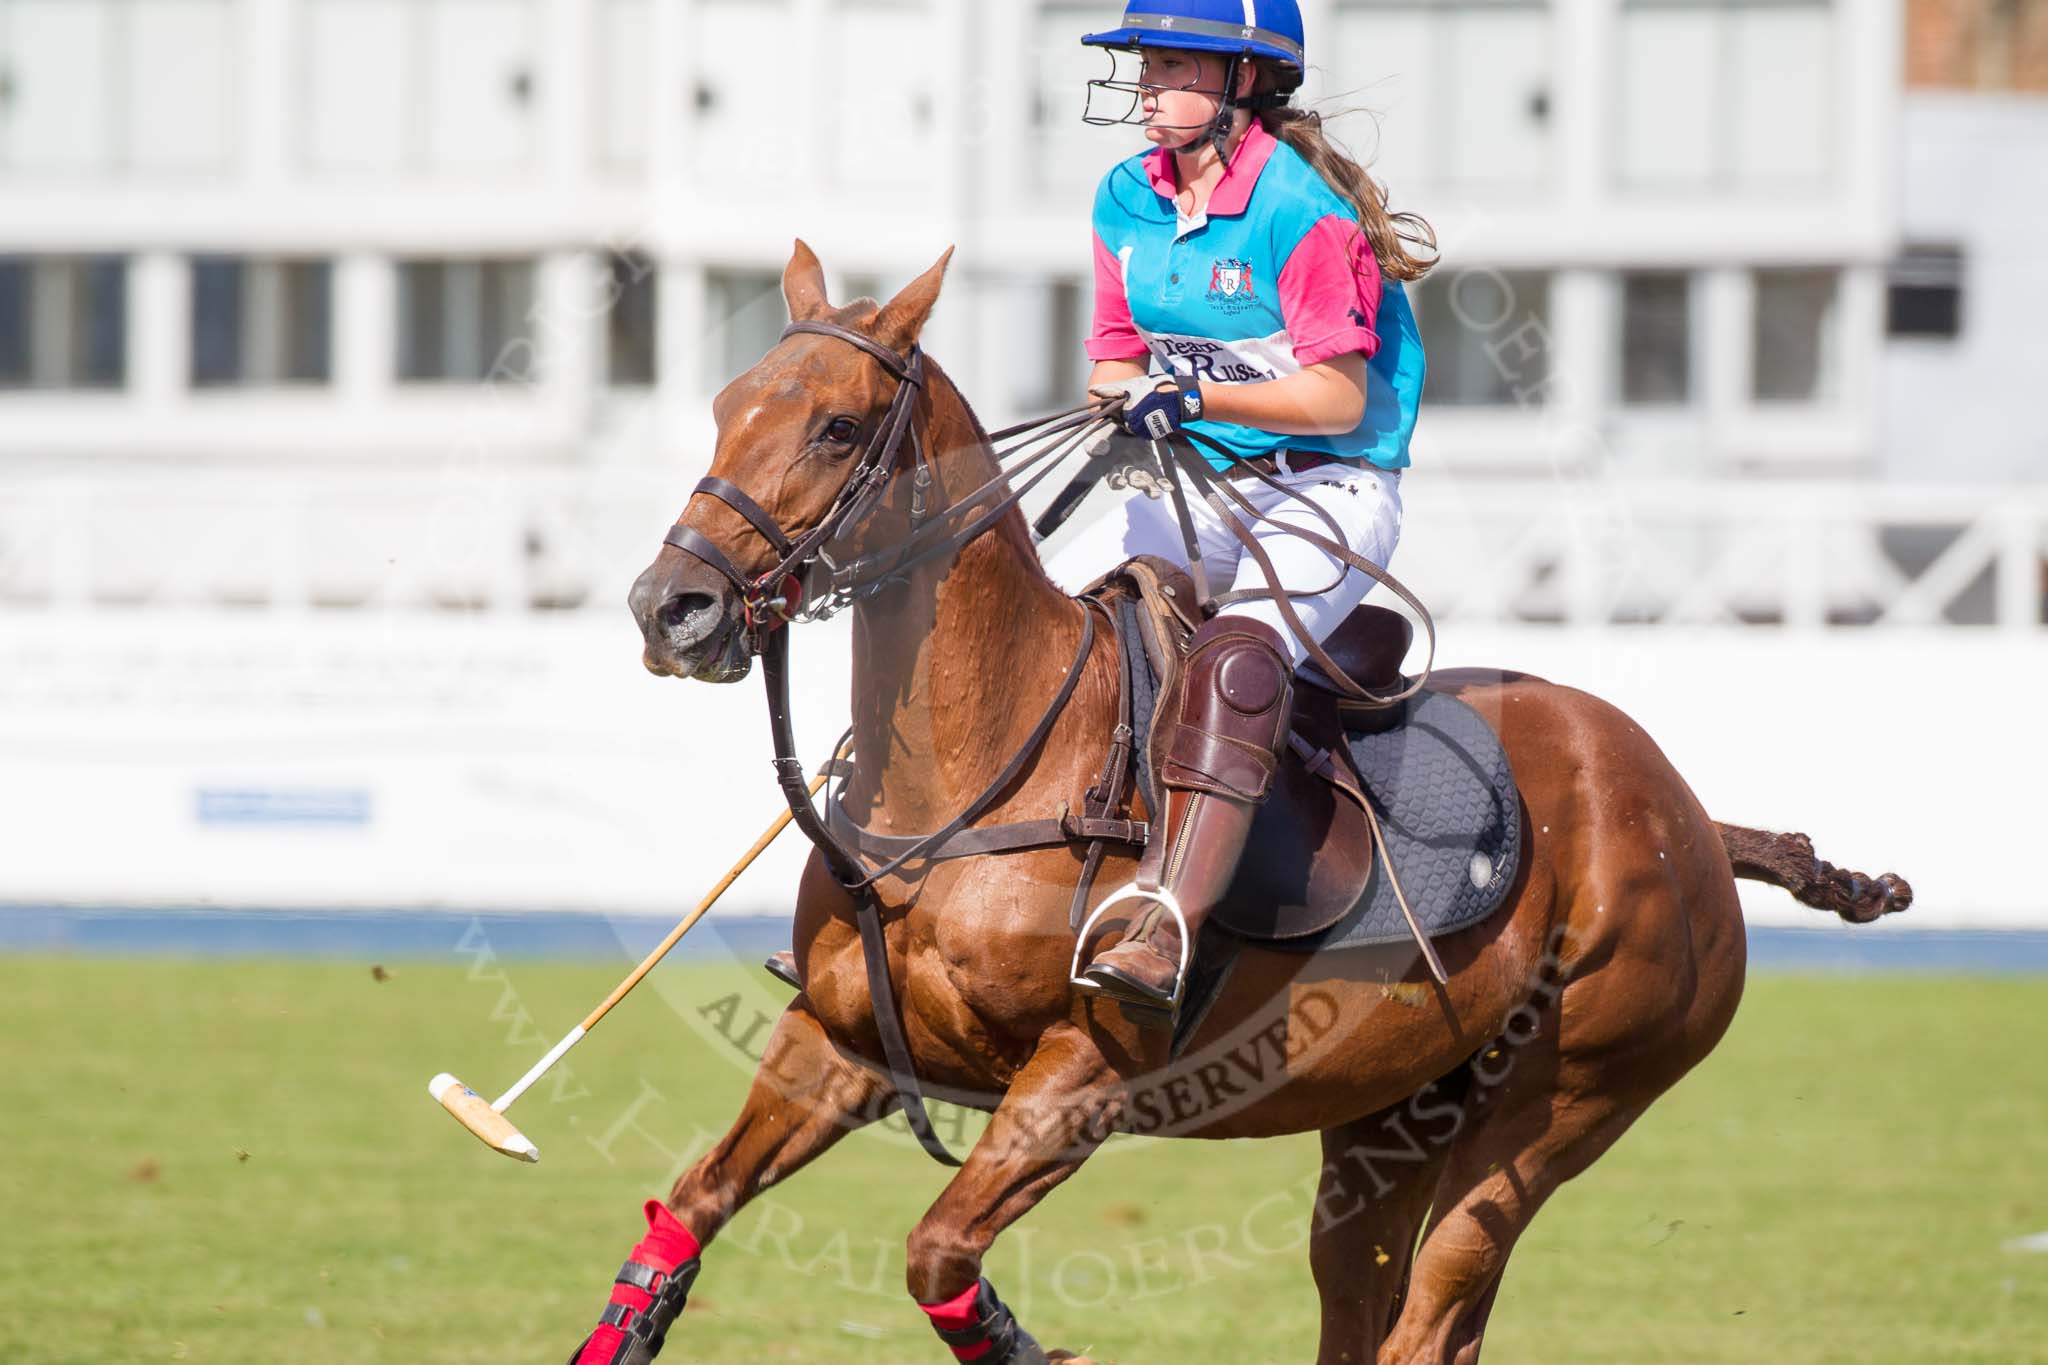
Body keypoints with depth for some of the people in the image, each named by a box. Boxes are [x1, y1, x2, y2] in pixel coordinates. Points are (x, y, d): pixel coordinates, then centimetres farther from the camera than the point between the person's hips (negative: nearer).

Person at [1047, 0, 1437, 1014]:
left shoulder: (1302, 210, -16)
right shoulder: (1127, 201, 7)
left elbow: (1338, 398, -17)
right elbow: (1118, 362, 14)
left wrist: (1198, 397, -29)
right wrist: (1123, 400, -11)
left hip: (1332, 490, -8)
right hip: (1200, 485, 8)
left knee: (1235, 663, -34)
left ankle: (1165, 929, -47)